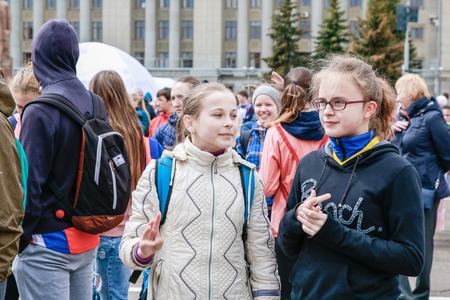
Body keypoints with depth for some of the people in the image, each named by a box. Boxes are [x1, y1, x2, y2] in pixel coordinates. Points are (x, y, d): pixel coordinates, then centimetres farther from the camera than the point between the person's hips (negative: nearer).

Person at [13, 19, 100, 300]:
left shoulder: (41, 111, -17)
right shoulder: (94, 104, 4)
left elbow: (30, 184, -17)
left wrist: (16, 242, -7)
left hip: (47, 246, -7)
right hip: (87, 241, 7)